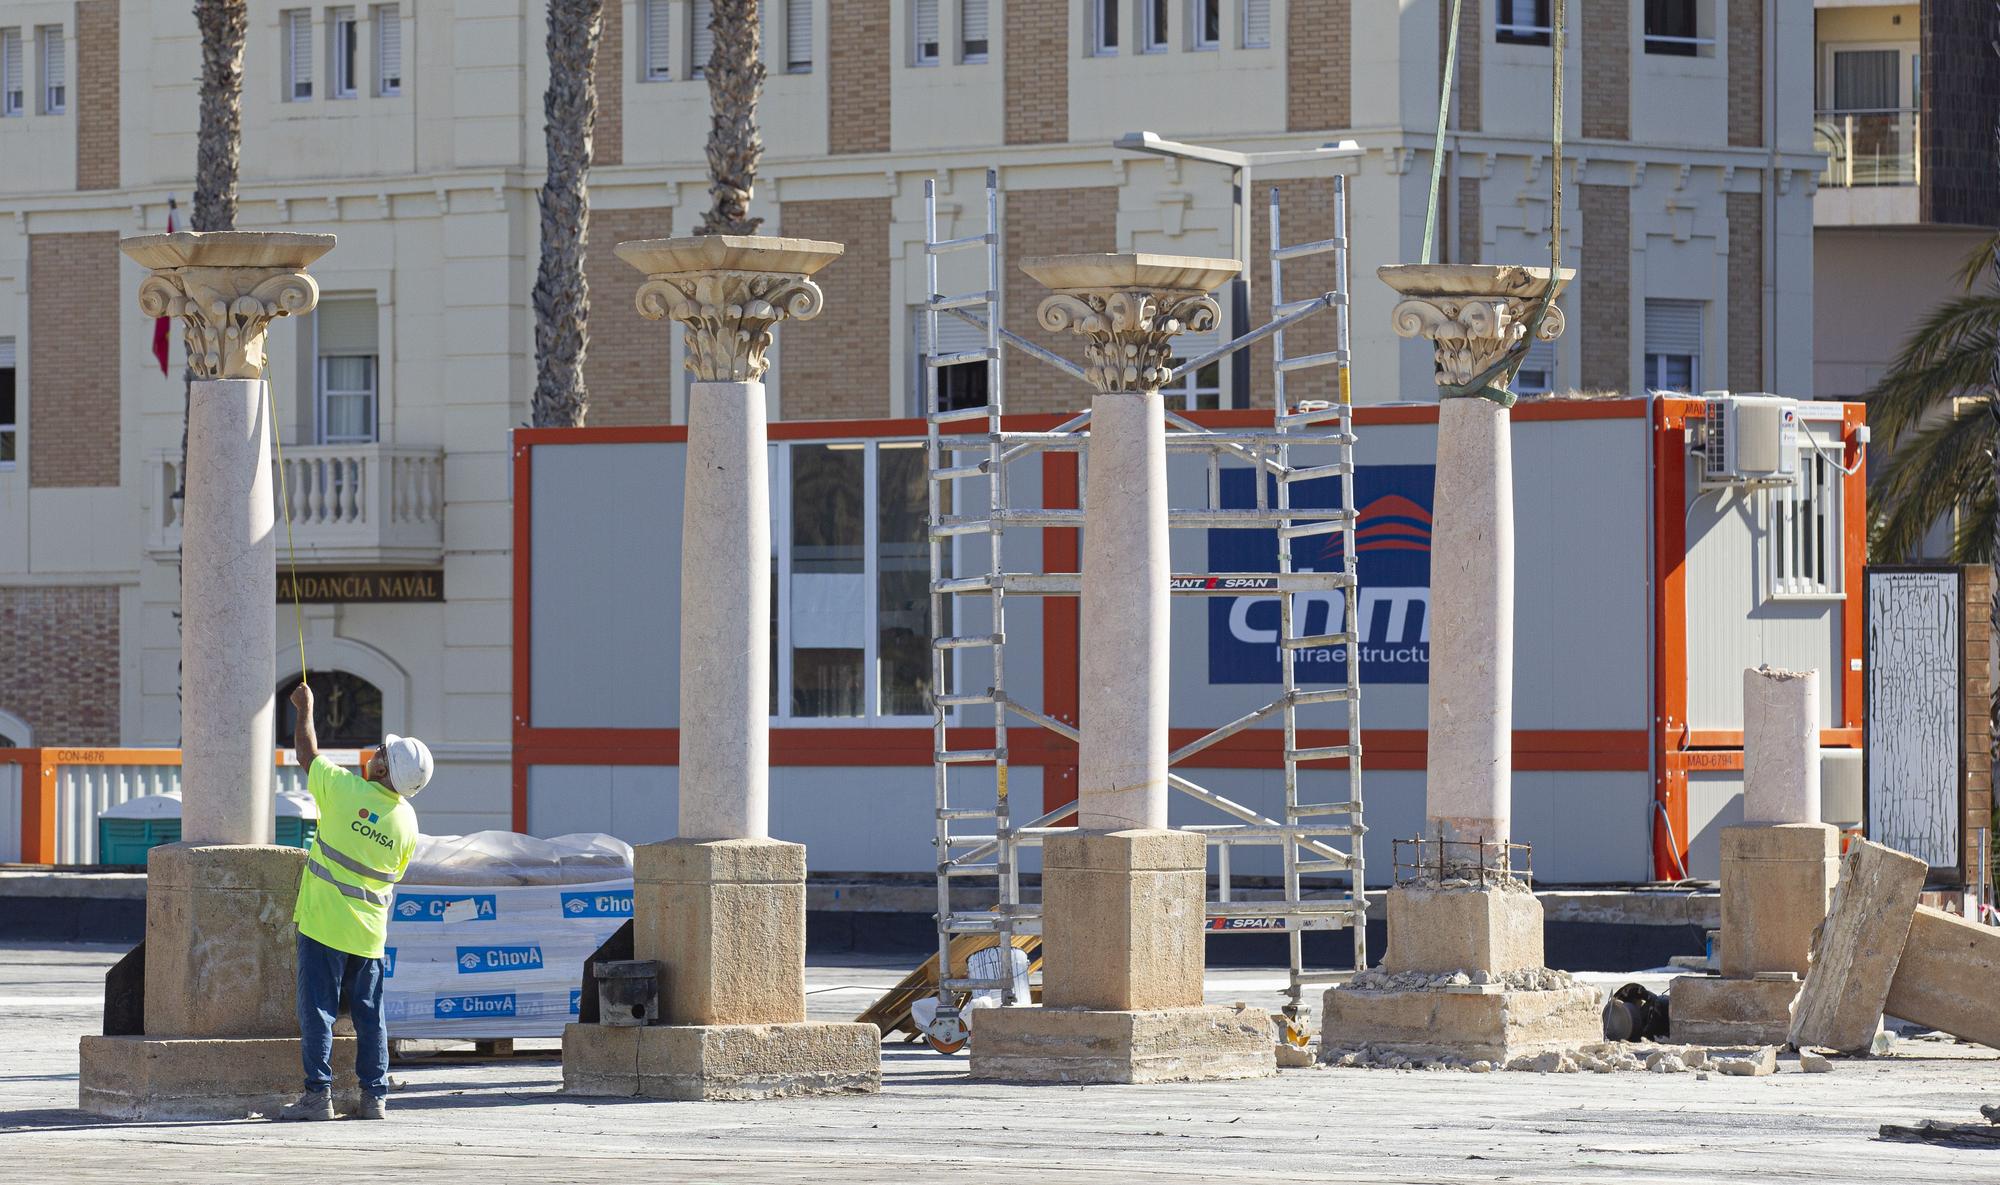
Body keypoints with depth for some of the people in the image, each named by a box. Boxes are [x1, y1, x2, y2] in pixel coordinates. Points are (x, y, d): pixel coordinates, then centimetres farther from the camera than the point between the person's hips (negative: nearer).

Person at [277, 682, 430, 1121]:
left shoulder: (344, 789, -14)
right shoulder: (407, 821, 0)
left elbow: (306, 752, 2)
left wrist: (304, 710, 18)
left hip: (323, 922, -4)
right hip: (369, 932, 4)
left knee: (318, 1009, -1)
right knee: (369, 1014, 9)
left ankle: (318, 1094, -4)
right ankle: (375, 1097, 8)